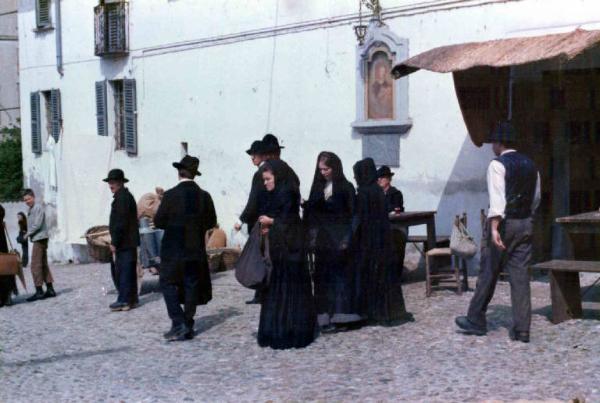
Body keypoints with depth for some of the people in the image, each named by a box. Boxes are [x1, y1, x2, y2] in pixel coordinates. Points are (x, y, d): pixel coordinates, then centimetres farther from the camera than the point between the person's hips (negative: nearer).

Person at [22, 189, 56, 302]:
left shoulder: (38, 207, -11)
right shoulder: (31, 209, 19)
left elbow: (37, 224, -18)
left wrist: (28, 234, -8)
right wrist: (29, 234, 5)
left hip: (40, 238, -10)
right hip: (37, 239, 10)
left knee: (35, 265, -10)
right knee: (43, 264, 11)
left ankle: (39, 291, -10)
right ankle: (50, 289, 14)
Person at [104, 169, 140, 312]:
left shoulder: (122, 198, -15)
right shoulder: (126, 196, 18)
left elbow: (120, 223, -20)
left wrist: (114, 242, -17)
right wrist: (116, 241, 21)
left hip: (124, 242, -10)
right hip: (129, 241, 10)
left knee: (124, 272, -8)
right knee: (129, 271, 13)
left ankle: (124, 300, -6)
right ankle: (131, 298, 18)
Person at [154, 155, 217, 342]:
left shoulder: (170, 195, -12)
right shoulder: (204, 196, -2)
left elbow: (158, 221, -8)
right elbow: (211, 222, 6)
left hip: (173, 249, -4)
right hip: (196, 249, 4)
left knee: (168, 284, 5)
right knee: (191, 286, 11)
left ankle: (179, 324, -6)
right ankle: (188, 326, 13)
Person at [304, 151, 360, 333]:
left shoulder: (346, 187, -5)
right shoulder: (318, 187, 9)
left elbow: (351, 215, -7)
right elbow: (311, 213, 9)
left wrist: (347, 240, -13)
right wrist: (312, 237, 1)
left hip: (339, 240, -4)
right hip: (323, 240, 5)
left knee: (341, 276, -1)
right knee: (324, 278, 4)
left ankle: (341, 316, 5)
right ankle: (326, 317, 9)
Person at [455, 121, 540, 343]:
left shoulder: (497, 165, -11)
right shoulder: (530, 164, 12)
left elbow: (497, 198, -23)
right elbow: (536, 198, 21)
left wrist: (494, 228, -30)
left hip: (503, 223, -6)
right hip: (525, 225, 6)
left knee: (488, 272, 7)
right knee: (520, 275, 5)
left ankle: (476, 321, 19)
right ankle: (521, 329, 3)